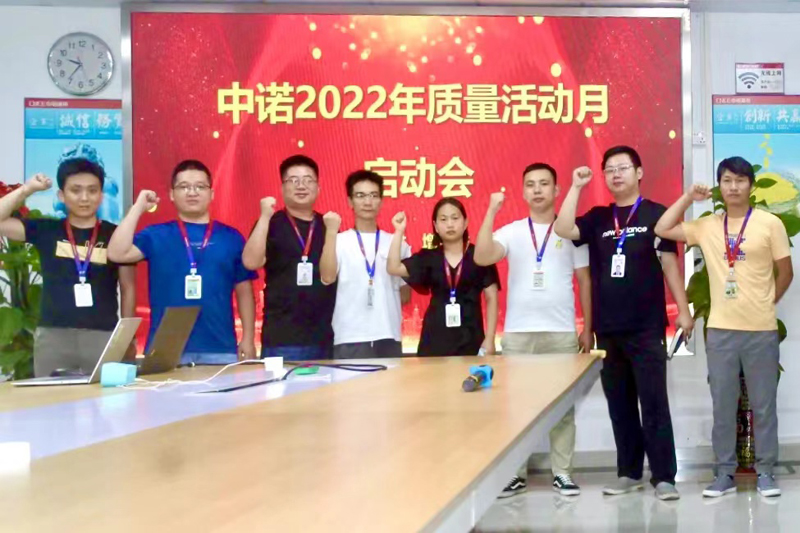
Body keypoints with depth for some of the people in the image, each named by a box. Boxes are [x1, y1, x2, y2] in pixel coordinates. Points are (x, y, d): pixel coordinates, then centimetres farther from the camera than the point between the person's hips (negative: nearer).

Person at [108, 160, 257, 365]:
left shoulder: (231, 237, 8)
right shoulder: (156, 235, 7)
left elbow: (244, 292, 12)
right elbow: (117, 253, -9)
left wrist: (248, 339, 7)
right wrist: (138, 208, -7)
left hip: (220, 349, 1)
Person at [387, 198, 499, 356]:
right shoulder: (429, 257, 6)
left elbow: (491, 298, 0)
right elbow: (393, 268, -5)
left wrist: (489, 339, -5)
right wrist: (399, 231, -9)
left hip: (470, 339, -2)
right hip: (435, 339, 2)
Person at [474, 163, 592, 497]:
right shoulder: (511, 231, 4)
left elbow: (585, 281, 7)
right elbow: (481, 258, -14)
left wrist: (588, 329, 4)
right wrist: (492, 211, -18)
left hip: (562, 332, 0)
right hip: (517, 333, 1)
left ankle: (562, 472, 13)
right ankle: (516, 472, 13)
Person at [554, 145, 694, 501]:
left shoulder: (656, 214, 1)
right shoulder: (598, 218, 11)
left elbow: (669, 262, 0)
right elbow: (563, 230, -5)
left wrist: (683, 309, -4)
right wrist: (576, 187, -6)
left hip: (647, 328, -4)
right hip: (607, 328, 4)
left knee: (654, 403, -3)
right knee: (619, 405, 10)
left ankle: (664, 476, 1)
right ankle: (629, 473, 19)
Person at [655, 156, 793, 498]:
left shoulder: (770, 224, -3)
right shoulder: (706, 227, 5)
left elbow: (785, 272, 5)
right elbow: (662, 230, 4)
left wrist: (763, 304, 11)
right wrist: (688, 198, 2)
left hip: (761, 330, -2)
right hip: (720, 330, 2)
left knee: (764, 404, 6)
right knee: (722, 405, 7)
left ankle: (765, 472, 16)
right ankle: (725, 473, 15)